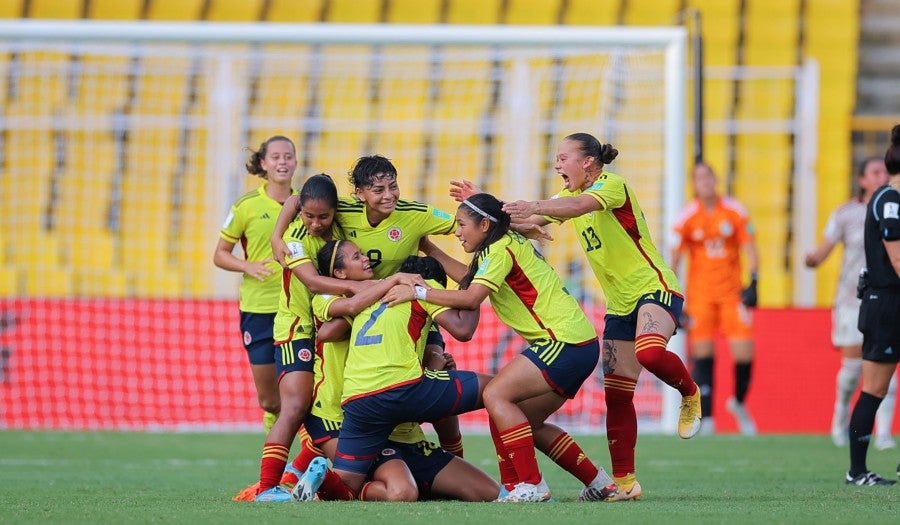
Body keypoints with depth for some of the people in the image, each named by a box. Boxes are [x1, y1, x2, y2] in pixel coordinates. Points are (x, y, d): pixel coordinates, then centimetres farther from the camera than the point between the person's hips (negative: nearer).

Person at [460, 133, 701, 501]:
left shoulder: (612, 184, -14)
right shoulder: (570, 196, 13)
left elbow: (581, 205, -35)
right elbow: (528, 219, 11)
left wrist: (535, 206, -49)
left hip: (655, 287, -8)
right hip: (620, 304, 8)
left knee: (649, 353, -36)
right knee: (616, 395, 3)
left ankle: (690, 394, -5)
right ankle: (624, 481, 8)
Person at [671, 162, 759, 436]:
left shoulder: (735, 211, 0)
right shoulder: (688, 216, -2)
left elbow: (749, 248, 4)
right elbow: (675, 257, 1)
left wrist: (753, 282, -9)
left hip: (732, 292, 1)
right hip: (700, 294, -1)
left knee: (744, 353, -6)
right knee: (702, 356, -8)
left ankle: (739, 403, 22)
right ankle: (706, 418, -3)